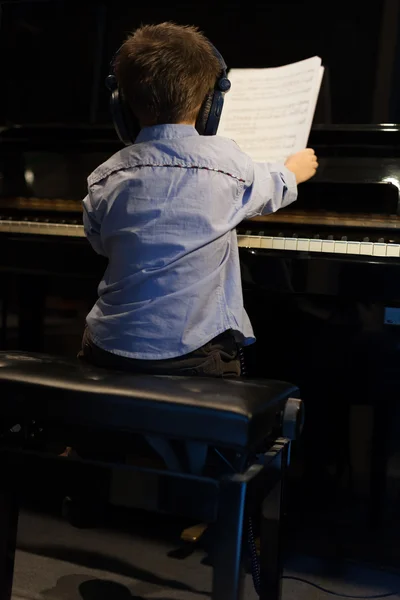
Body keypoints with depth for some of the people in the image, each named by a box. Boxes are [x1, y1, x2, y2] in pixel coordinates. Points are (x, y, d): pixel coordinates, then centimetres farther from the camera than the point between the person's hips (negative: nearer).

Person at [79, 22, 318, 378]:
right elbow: (272, 190, 15)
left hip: (108, 351, 3)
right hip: (192, 358, -2)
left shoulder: (104, 177, -3)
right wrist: (294, 170, 40)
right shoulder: (225, 161, -9)